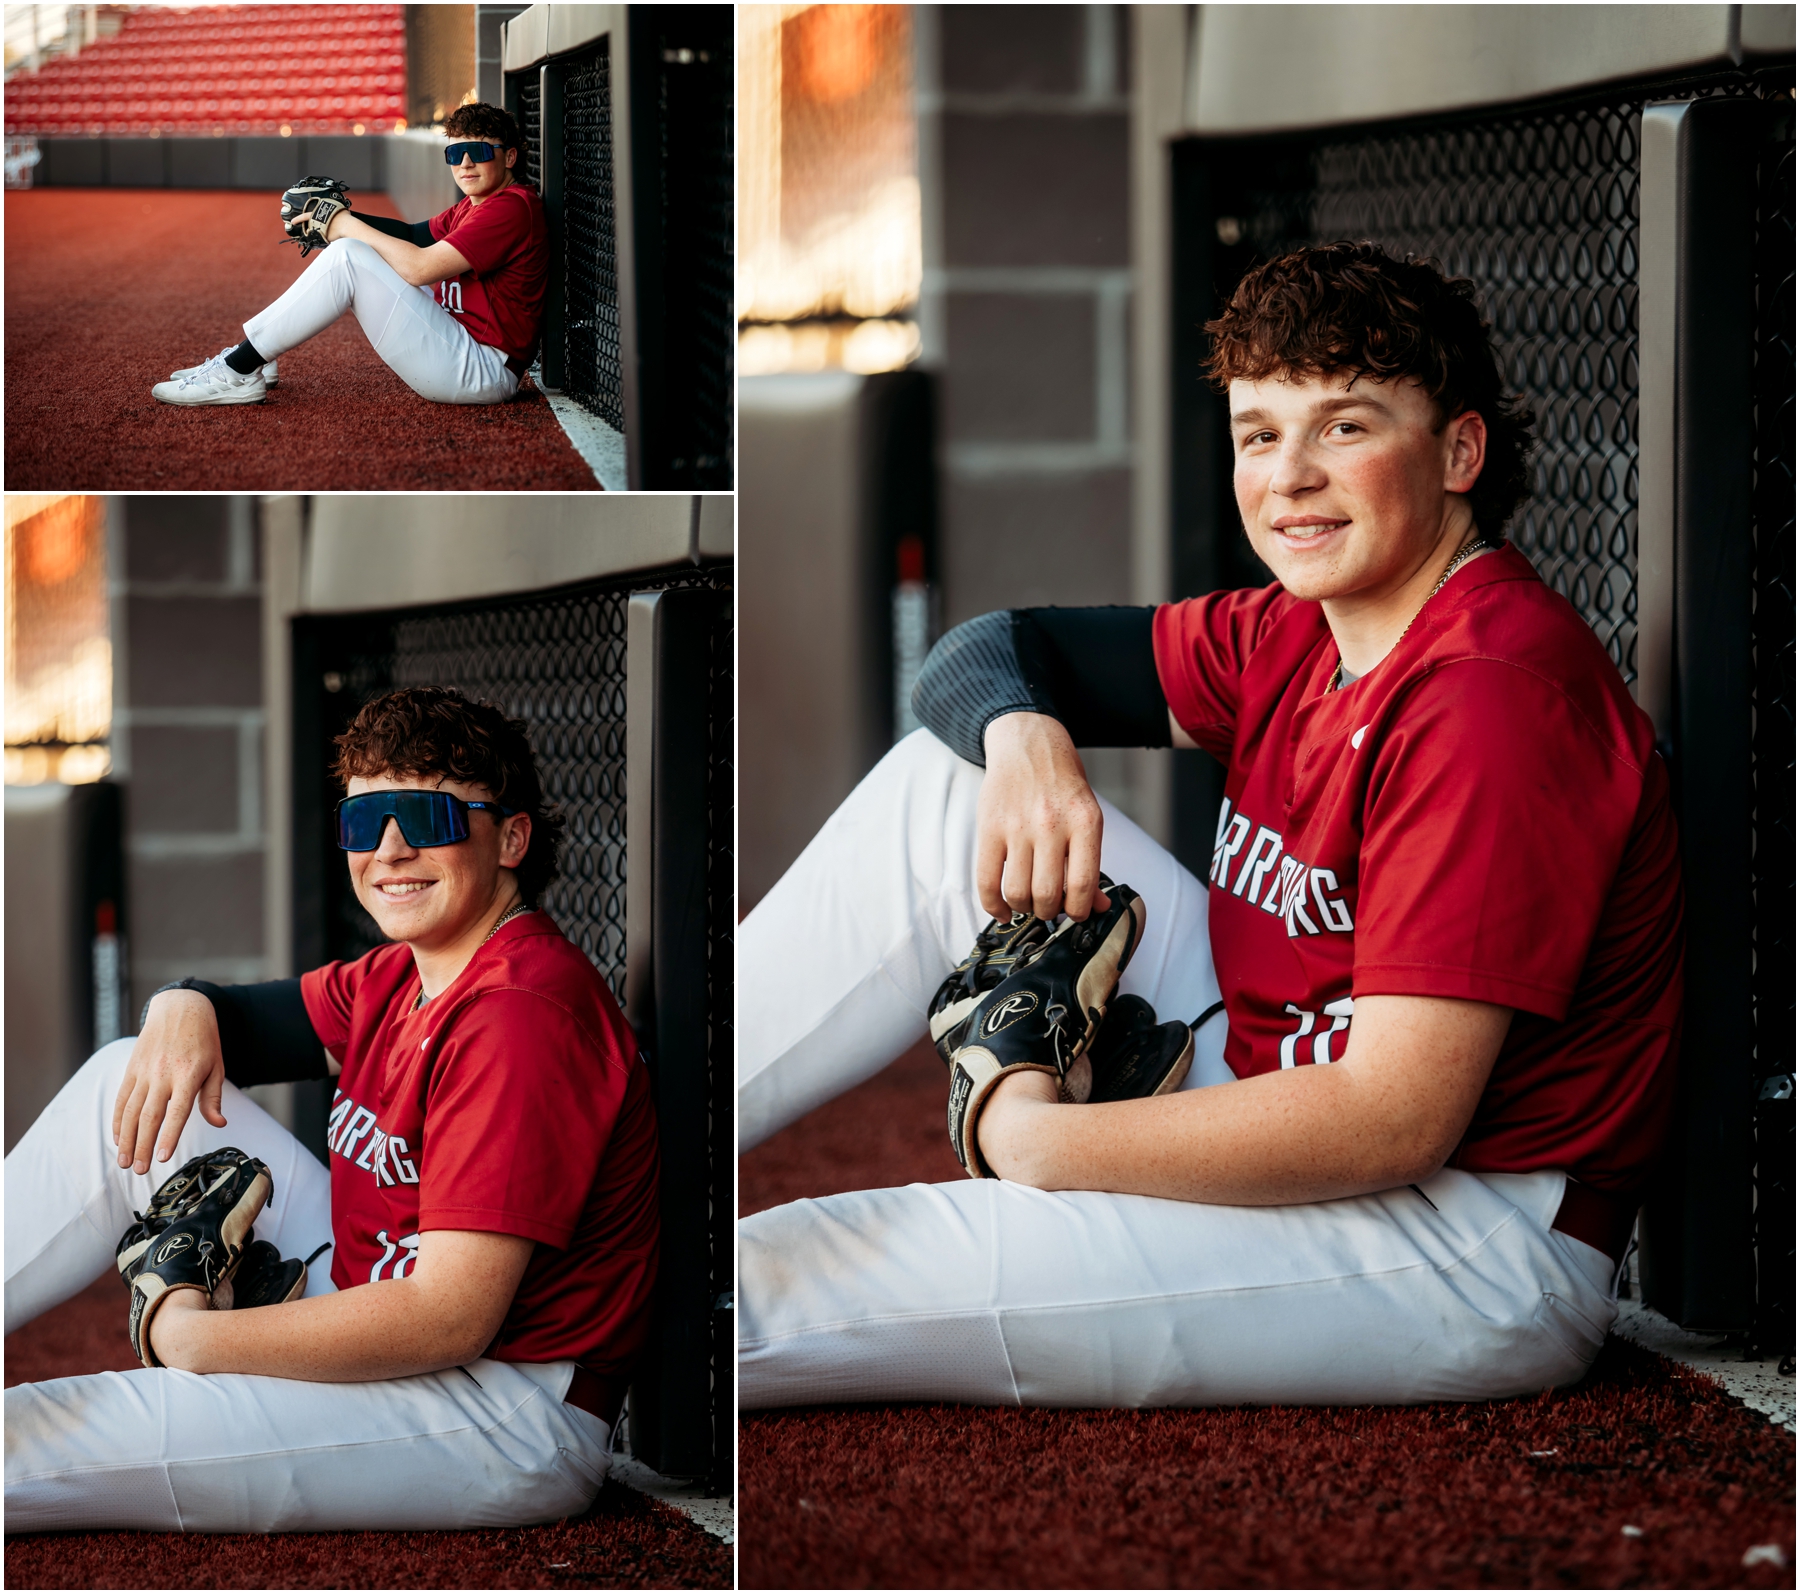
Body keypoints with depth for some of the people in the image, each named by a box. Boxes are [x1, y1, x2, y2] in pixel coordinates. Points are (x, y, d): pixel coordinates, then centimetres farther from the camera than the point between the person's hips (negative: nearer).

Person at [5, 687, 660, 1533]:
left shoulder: (523, 1013, -22)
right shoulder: (397, 979, 9)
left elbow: (450, 1321, -28)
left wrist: (192, 1337, -21)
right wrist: (183, 1008, -5)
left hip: (510, 1418, -10)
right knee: (127, 1078, 5)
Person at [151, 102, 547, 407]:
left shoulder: (511, 207, -15)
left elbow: (419, 268, -21)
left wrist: (348, 228, -9)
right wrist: (341, 219, 5)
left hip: (481, 372, -10)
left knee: (347, 256, -18)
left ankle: (239, 373, -14)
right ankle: (248, 359, 12)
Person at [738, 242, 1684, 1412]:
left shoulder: (1493, 694, -21)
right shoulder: (1294, 638, 7)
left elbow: (1394, 1123, -27)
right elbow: (996, 650, 14)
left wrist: (1029, 1138, -21)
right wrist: (1022, 734, -12)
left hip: (1471, 1249, -9)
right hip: (1302, 1127, 9)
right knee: (943, 787, 3)